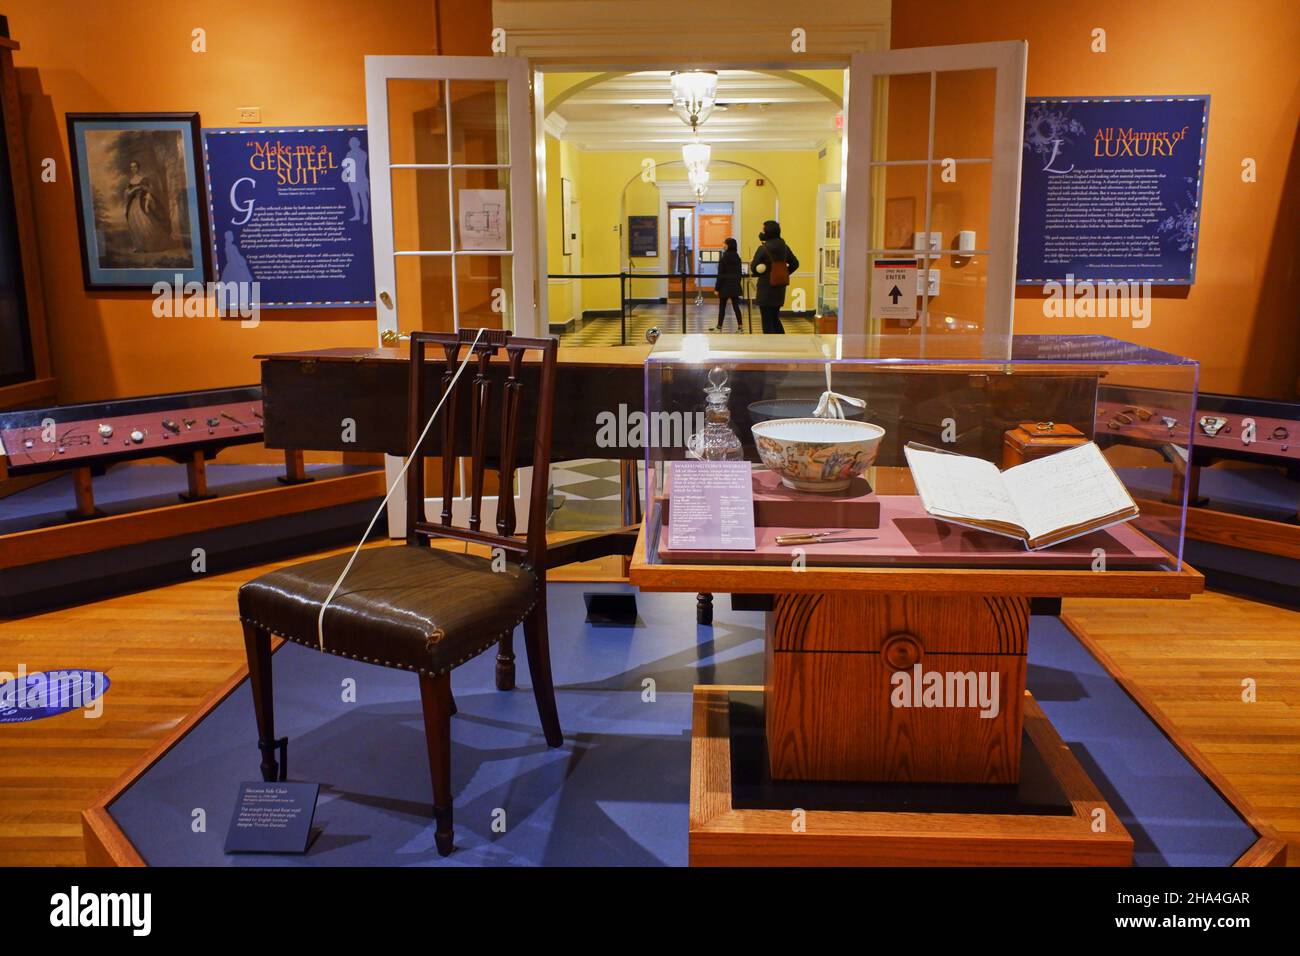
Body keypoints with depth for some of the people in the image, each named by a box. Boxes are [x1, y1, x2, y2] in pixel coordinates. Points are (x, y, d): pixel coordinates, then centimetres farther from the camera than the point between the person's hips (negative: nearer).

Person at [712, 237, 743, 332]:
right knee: (736, 306, 8)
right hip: (735, 286, 5)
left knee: (722, 307, 3)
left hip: (725, 286, -5)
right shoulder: (737, 258, 5)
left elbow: (720, 275, -13)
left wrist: (717, 288, -9)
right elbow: (739, 273, 10)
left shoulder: (723, 259, -12)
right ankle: (740, 326, 5)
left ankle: (719, 327, 6)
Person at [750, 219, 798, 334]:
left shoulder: (763, 249, -15)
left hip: (766, 288, -7)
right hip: (779, 288, 7)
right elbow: (795, 263, 13)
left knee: (767, 322, 1)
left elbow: (753, 268, -12)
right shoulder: (784, 247, 5)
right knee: (775, 318, 19)